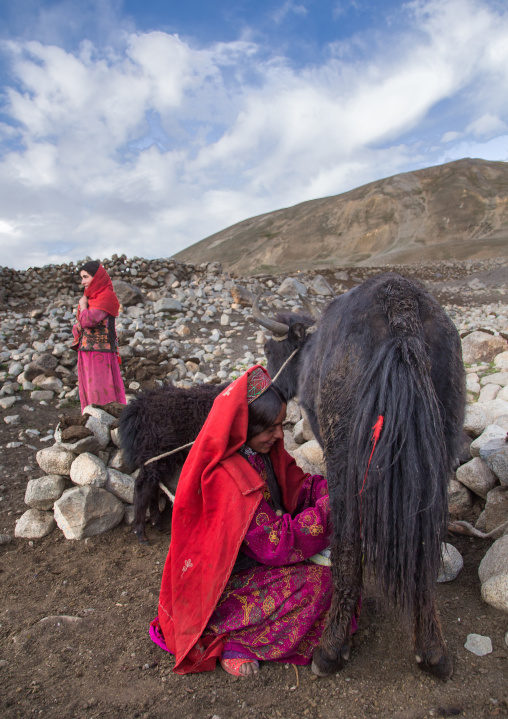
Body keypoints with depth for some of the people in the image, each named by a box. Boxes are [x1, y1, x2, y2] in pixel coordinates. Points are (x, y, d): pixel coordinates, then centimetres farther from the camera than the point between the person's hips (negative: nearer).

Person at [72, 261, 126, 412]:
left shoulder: (106, 297, -11)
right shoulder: (91, 297, 16)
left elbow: (88, 321, -23)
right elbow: (79, 325, 20)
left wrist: (83, 305, -5)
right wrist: (77, 327, -2)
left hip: (100, 354, -9)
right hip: (86, 353, 9)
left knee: (100, 393, -6)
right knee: (87, 392, 12)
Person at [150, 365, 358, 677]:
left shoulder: (262, 452, -4)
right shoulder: (226, 477, -30)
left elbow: (298, 486, 0)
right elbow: (276, 544, -28)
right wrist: (328, 507, -27)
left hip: (254, 556, 9)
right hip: (220, 584, -9)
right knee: (316, 579, -20)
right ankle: (231, 638, -6)